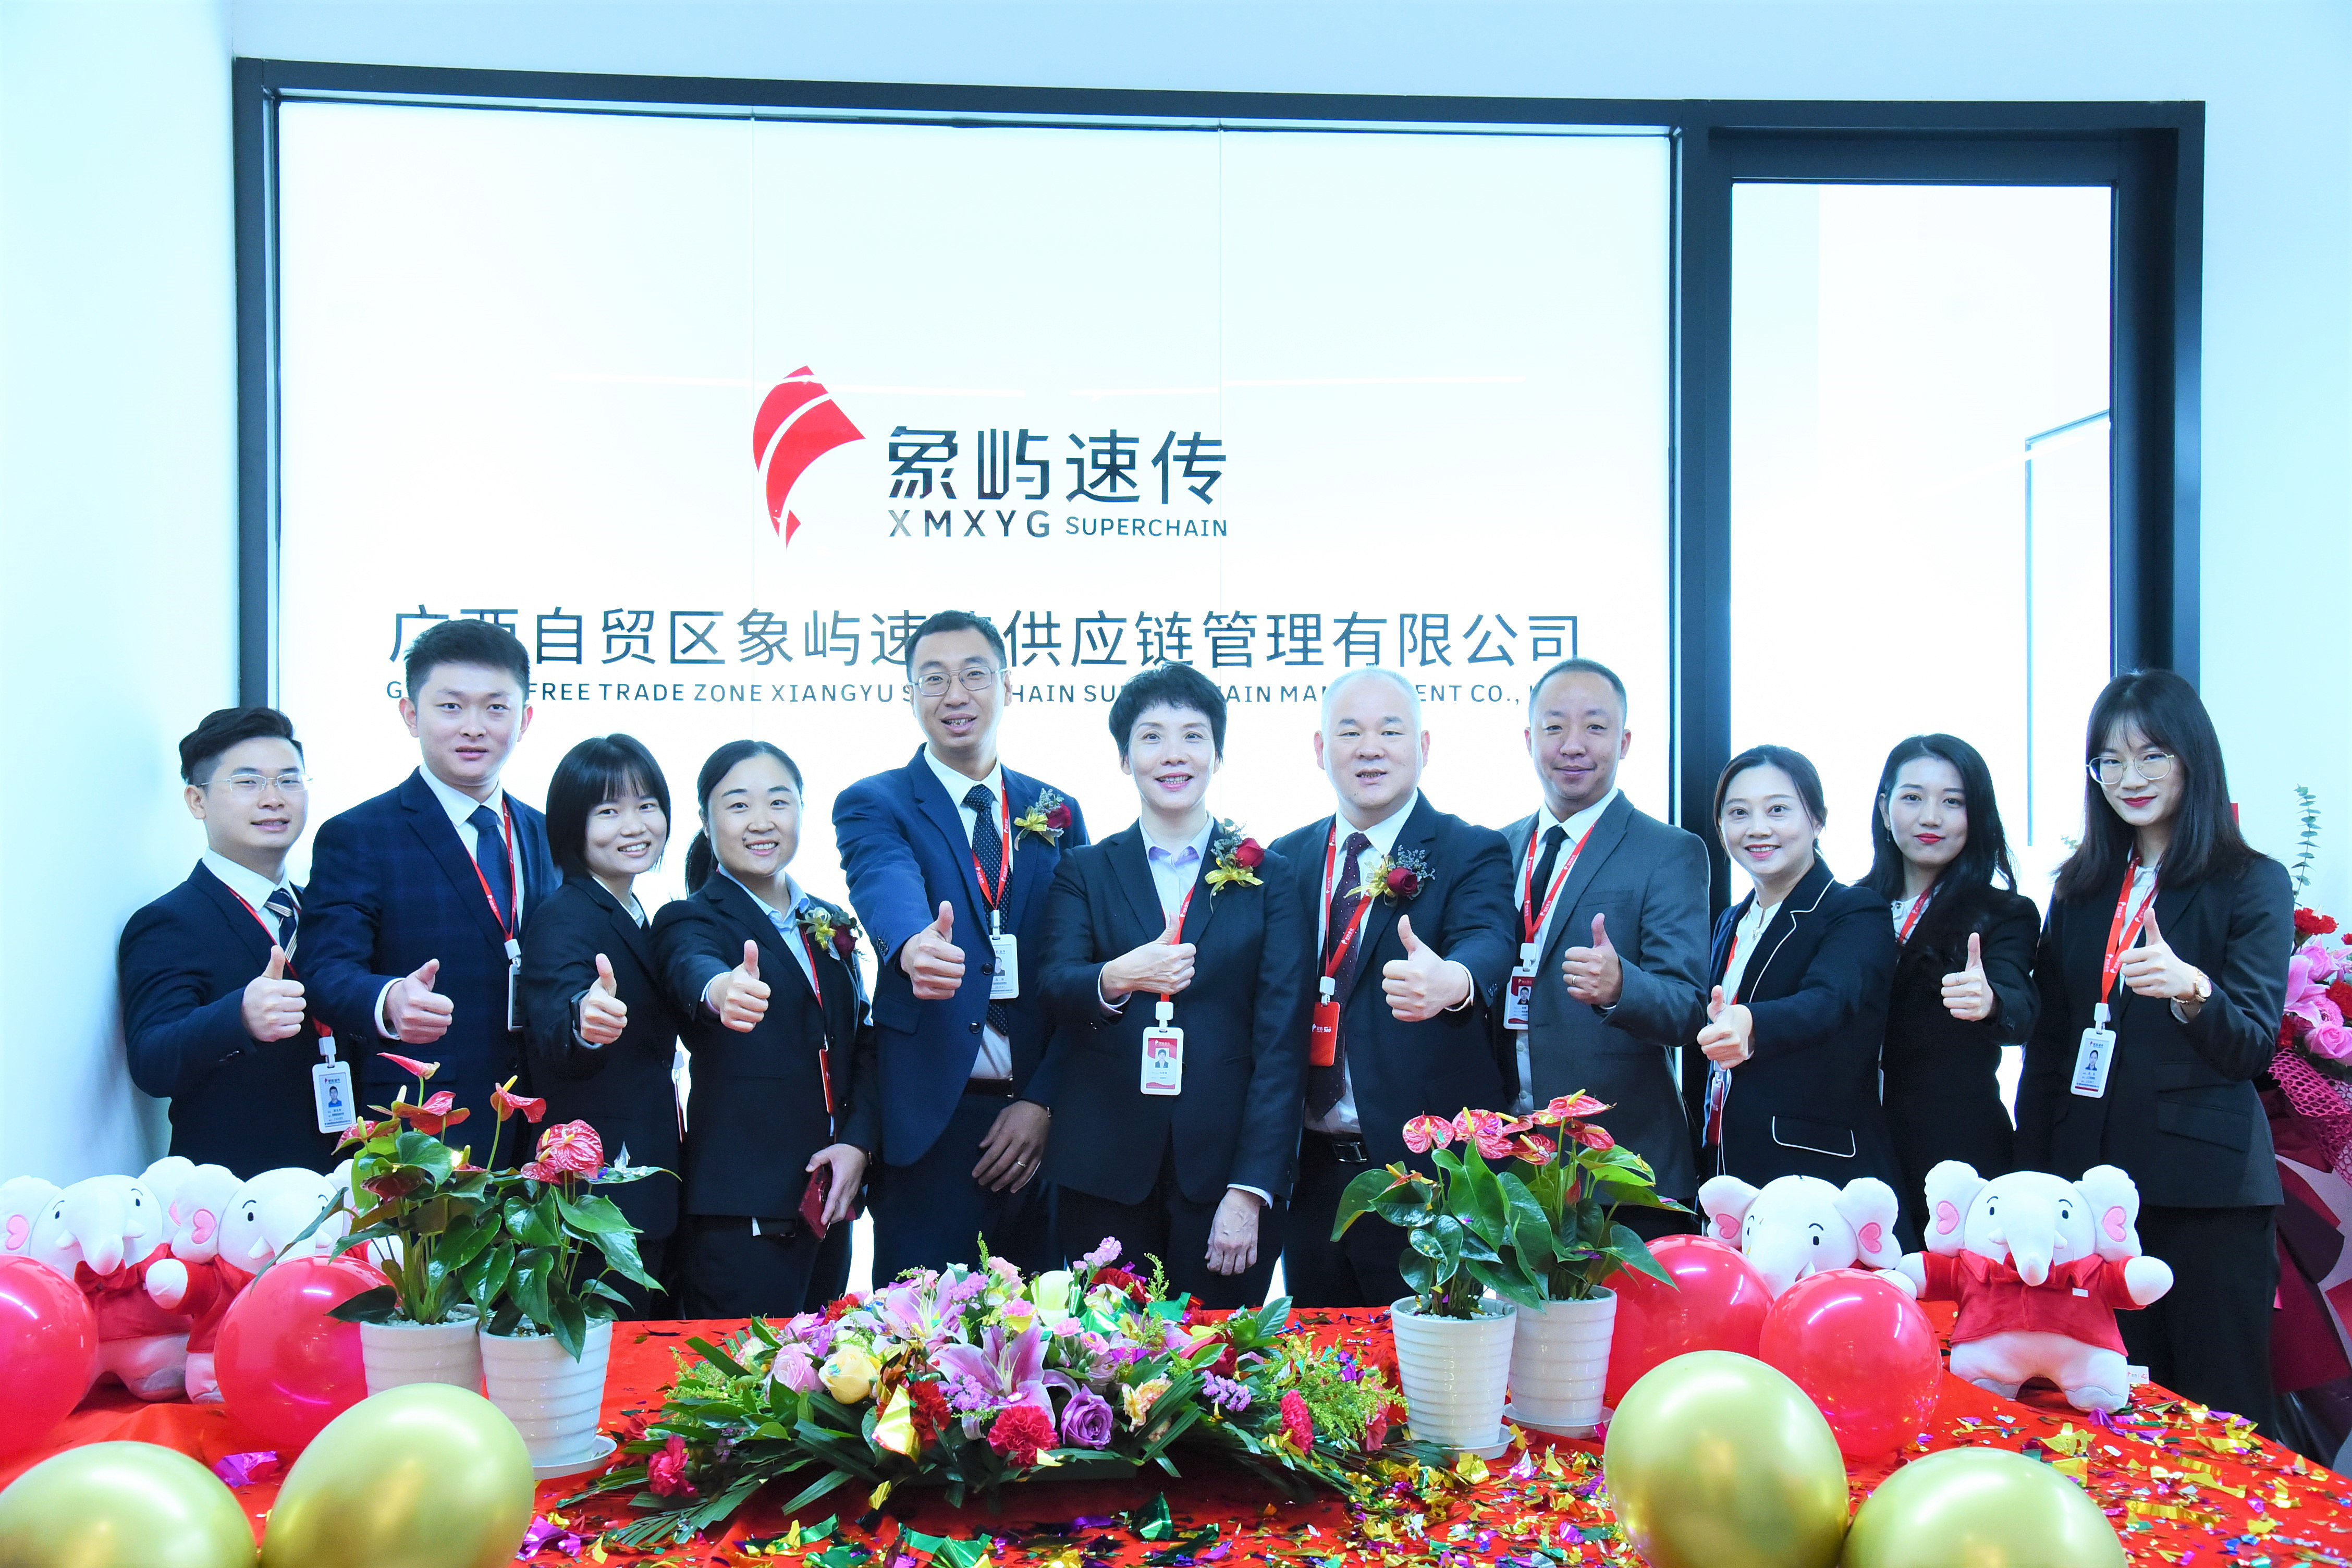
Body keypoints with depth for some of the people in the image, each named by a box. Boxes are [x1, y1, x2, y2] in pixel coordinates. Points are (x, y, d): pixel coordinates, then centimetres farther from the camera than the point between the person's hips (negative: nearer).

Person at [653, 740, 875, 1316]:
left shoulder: (831, 923, 13)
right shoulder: (689, 920, -2)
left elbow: (864, 1043, 12)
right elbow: (692, 969, -26)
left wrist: (857, 1143, -4)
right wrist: (722, 990, -50)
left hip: (829, 1199, 5)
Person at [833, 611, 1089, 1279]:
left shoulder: (1057, 814, 12)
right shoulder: (873, 806, 2)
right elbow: (887, 890, -21)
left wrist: (1042, 1102, -5)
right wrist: (914, 946, -44)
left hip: (1035, 1124, 3)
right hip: (930, 1122, -3)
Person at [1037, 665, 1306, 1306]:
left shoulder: (1267, 876, 7)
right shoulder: (1084, 872, 11)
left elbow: (1281, 1042, 1)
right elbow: (1053, 988, -3)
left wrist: (1251, 1190, -8)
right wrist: (1114, 980, -26)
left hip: (1223, 1172, 0)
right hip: (1105, 1174, 1)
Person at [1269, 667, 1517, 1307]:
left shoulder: (1473, 853, -4)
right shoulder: (1285, 860, 8)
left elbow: (1489, 941, -24)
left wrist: (1451, 980, -48)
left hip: (1426, 1176, -4)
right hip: (1311, 1175, 4)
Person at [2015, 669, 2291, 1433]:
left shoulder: (2252, 883, -1)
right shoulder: (2080, 889, 12)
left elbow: (2255, 1044, -9)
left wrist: (2191, 989, -30)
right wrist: (2032, 1173, 7)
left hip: (2206, 1190, -4)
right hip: (2088, 1180, 4)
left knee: (2219, 1410, 2)